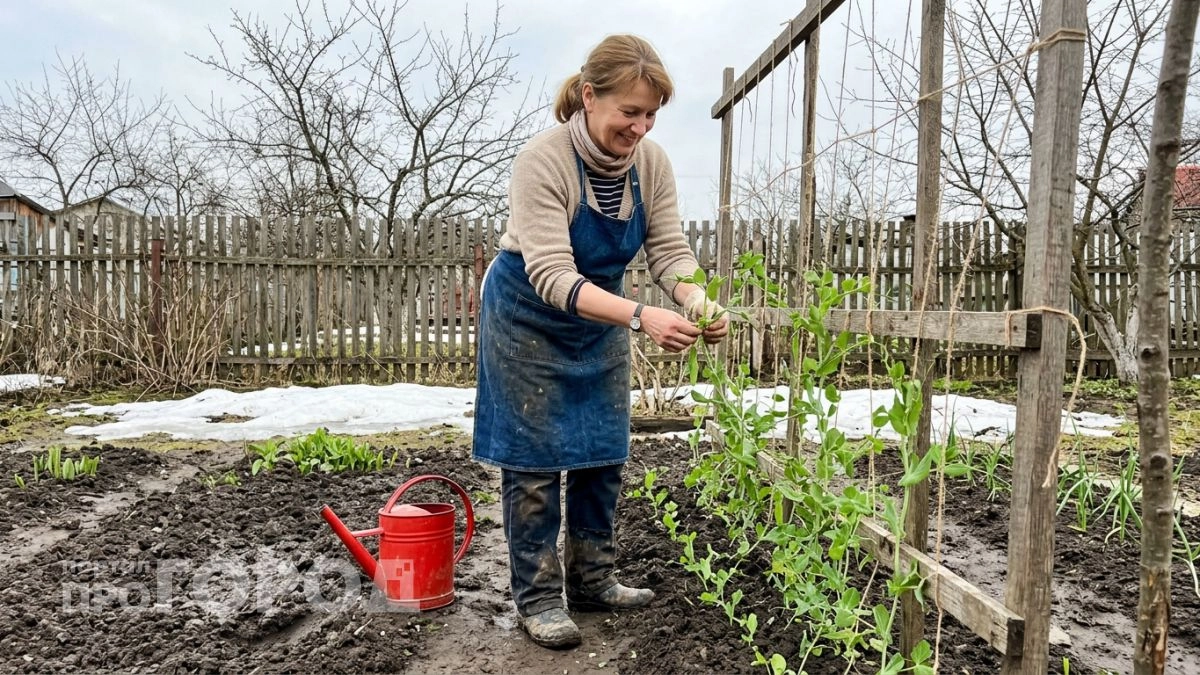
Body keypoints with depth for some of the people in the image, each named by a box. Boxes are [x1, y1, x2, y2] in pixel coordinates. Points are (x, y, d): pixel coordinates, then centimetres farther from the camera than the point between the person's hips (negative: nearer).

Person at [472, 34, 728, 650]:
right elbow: (552, 276, -36)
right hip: (528, 318, -5)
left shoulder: (651, 163, -13)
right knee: (535, 459, -1)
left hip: (599, 319, 6)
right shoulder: (542, 160, -29)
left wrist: (700, 304, -35)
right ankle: (536, 598, 15)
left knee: (603, 453, 10)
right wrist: (640, 317, -49)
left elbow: (670, 251, -13)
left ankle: (591, 581, 27)